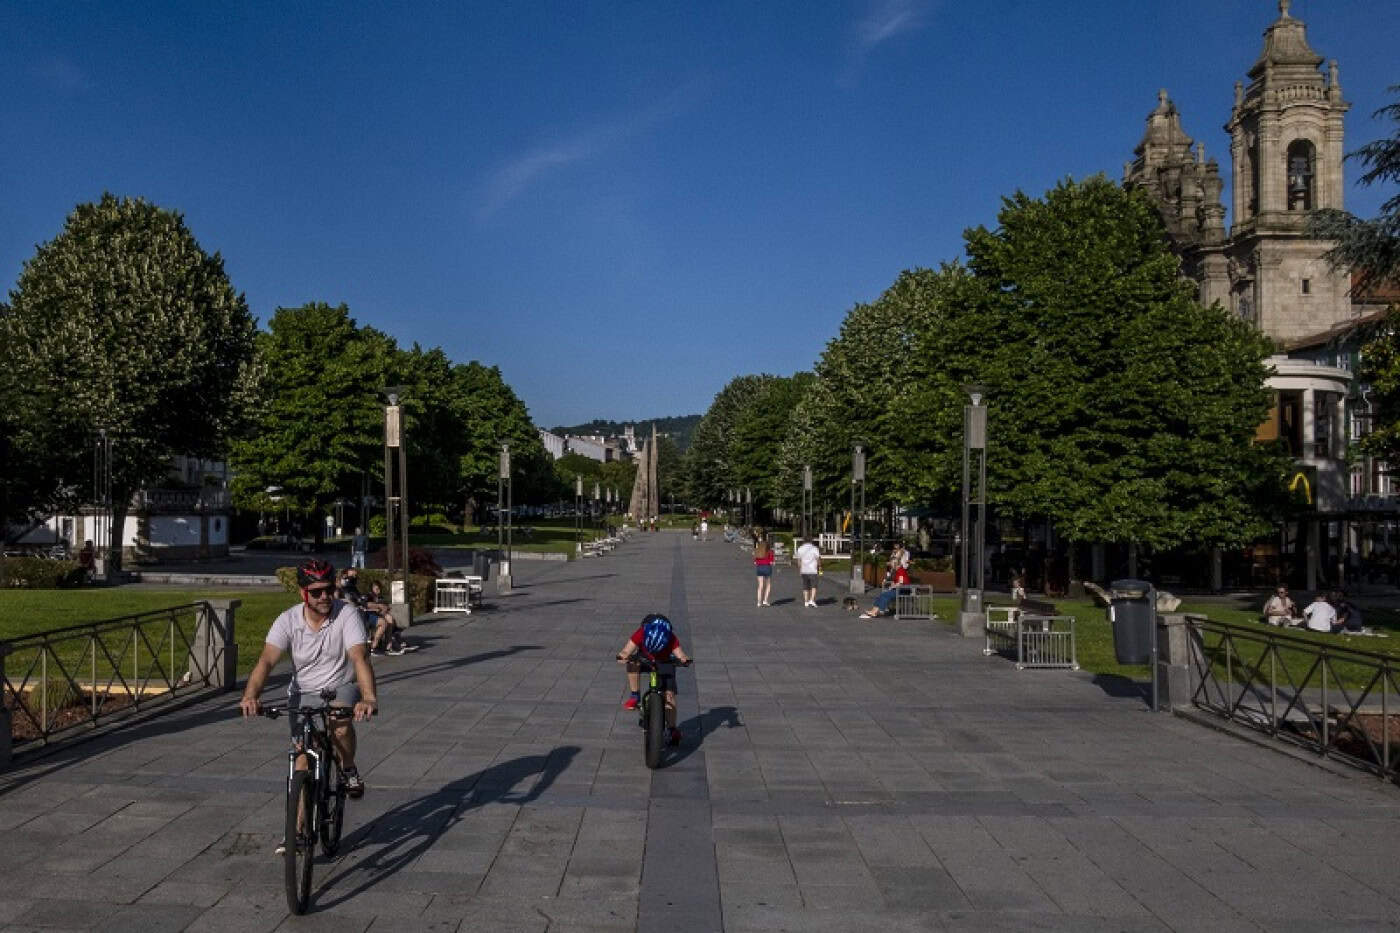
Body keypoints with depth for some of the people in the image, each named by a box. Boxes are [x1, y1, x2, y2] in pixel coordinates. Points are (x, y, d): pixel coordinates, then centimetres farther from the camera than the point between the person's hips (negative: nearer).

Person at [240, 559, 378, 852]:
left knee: (340, 723, -33)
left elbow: (360, 657, -32)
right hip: (303, 693, 2)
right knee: (304, 757, -3)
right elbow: (266, 660, -25)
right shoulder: (288, 621, -13)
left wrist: (369, 698, -48)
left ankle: (349, 770, -2)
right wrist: (250, 695, -44)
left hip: (341, 688, -2)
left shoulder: (347, 614, -19)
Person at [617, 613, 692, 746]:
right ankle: (635, 696, -20)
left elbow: (681, 656, -35)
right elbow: (625, 652, -36)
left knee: (669, 694, -13)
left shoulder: (672, 639, -33)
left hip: (665, 663, 0)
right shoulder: (640, 634, -33)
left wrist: (684, 661, -56)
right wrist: (623, 656, -57)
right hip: (644, 660, 1)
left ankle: (672, 729, 0)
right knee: (632, 664, -33)